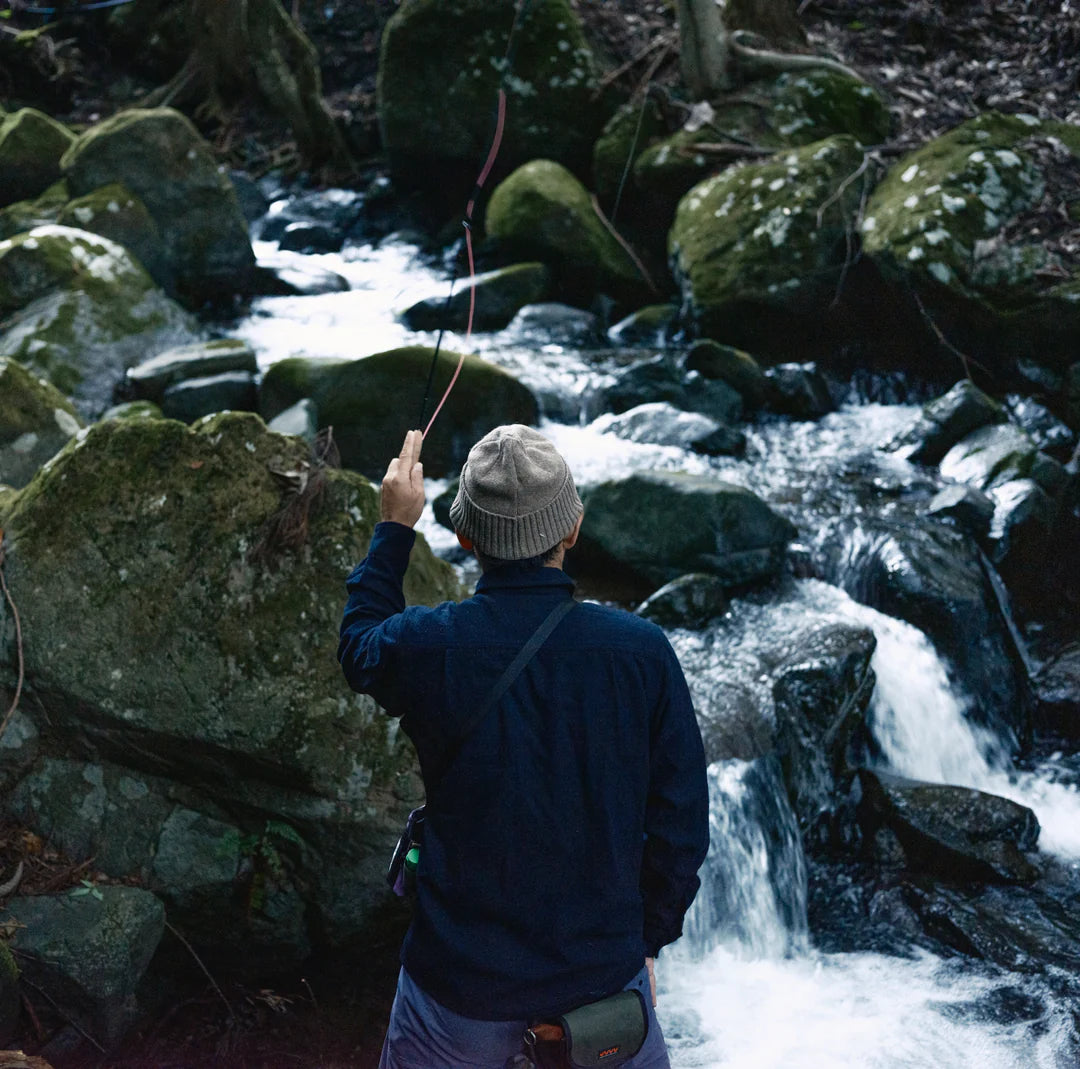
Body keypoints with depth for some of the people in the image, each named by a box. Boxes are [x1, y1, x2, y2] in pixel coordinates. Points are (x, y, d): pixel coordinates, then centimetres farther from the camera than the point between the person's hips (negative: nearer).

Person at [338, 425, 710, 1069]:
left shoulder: (425, 647, -17)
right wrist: (648, 938, 9)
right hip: (603, 968, 0)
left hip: (460, 985, 0)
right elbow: (680, 823, -6)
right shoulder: (642, 651, -16)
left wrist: (395, 528, 18)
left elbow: (361, 642, 10)